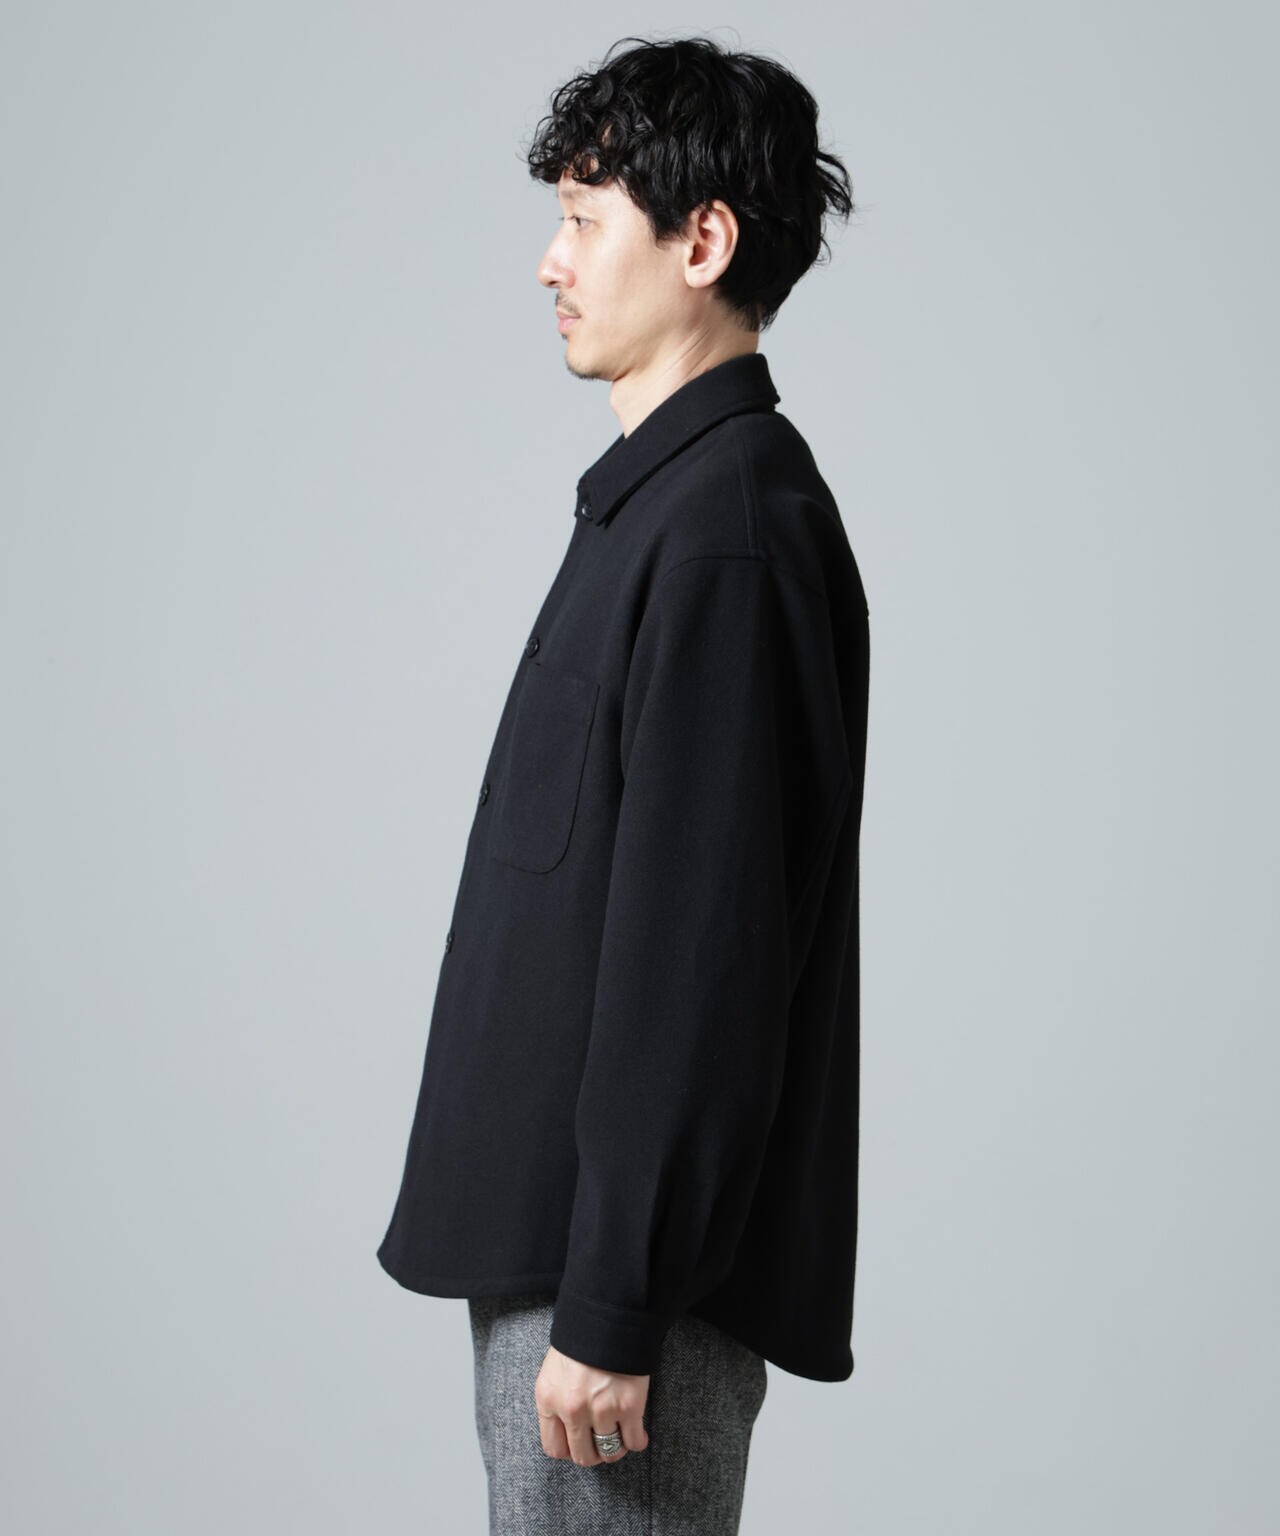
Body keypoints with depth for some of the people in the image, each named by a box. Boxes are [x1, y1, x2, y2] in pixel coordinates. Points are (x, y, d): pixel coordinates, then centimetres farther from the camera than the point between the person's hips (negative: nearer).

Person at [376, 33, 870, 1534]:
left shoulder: (725, 533, -19)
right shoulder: (663, 498, 14)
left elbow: (699, 958, -23)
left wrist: (612, 1309, -21)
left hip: (628, 1266, -10)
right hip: (563, 1236, 10)